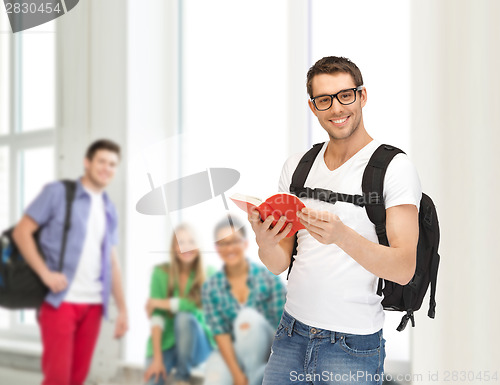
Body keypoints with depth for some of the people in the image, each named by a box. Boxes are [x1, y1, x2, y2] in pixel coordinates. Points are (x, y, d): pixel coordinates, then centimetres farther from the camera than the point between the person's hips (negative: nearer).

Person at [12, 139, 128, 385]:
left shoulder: (109, 210, 15)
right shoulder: (58, 192, 0)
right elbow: (21, 231, -4)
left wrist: (122, 308, 13)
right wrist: (45, 273, -15)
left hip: (93, 304, 5)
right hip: (60, 300, -5)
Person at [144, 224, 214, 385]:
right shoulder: (161, 272, -3)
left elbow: (195, 305, -20)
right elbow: (156, 317, -10)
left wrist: (157, 302, -11)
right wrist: (157, 358, -18)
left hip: (196, 344, 1)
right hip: (165, 343, -1)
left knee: (185, 317, -31)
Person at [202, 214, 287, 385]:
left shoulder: (269, 278, -12)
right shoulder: (211, 288, -7)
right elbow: (220, 333, -11)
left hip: (266, 350, 0)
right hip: (232, 351, 0)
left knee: (248, 316, -32)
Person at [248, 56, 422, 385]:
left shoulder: (395, 168, -8)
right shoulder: (297, 166, 9)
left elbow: (404, 269, -16)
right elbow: (280, 264, 7)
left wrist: (341, 235, -32)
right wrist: (264, 242, -16)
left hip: (353, 346, -4)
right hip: (291, 334, 5)